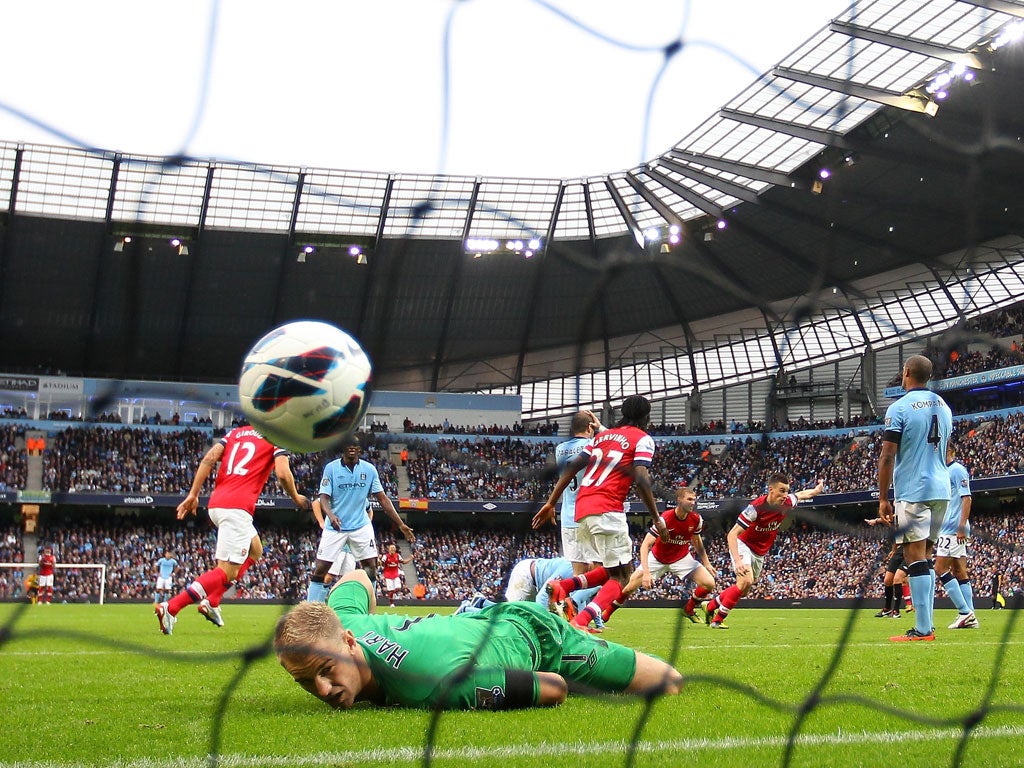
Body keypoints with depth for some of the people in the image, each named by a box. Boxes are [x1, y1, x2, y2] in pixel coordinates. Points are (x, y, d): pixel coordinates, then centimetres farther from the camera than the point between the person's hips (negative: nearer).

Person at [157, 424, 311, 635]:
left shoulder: (236, 432, 21)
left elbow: (209, 458, 8)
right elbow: (283, 474, -9)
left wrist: (193, 494, 6)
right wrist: (296, 498, 9)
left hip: (216, 504, 8)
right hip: (237, 507, -8)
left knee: (255, 550, 27)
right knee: (227, 571, -7)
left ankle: (211, 602, 18)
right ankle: (170, 608, -18)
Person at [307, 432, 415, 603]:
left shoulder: (369, 469, -2)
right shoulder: (331, 468, -7)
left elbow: (382, 499, 1)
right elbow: (324, 497, -11)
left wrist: (401, 525, -3)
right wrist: (330, 515, -33)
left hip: (361, 525, 2)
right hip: (335, 526, -2)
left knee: (370, 567, -3)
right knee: (320, 569, -4)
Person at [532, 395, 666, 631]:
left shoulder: (602, 435, 24)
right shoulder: (643, 439, 4)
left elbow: (571, 467, 18)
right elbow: (640, 480, -9)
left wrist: (550, 503, 18)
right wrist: (657, 518, -2)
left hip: (581, 509, 7)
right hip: (607, 510, -7)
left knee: (607, 571, 20)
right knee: (620, 576, -1)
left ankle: (561, 587, -4)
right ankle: (580, 622, -23)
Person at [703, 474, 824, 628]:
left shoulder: (787, 503, -15)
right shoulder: (756, 507, -32)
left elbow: (802, 494, 12)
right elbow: (732, 534, -32)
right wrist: (738, 561, -42)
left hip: (760, 553, 7)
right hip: (743, 546, -7)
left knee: (744, 590, 14)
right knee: (746, 581, -27)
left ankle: (710, 606, 37)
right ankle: (717, 619, -15)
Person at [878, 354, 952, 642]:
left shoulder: (899, 408, -10)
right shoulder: (943, 407, 12)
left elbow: (887, 457, -13)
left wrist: (883, 498, -7)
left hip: (912, 491, -7)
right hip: (941, 490, 7)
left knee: (915, 556, -7)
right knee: (925, 557, 14)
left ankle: (923, 629, -10)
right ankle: (926, 624, 14)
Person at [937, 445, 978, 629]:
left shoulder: (957, 470, -9)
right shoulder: (945, 471, 19)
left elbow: (966, 498, -16)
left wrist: (962, 527, -22)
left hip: (954, 529, -10)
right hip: (947, 529, 10)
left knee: (940, 568, -11)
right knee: (959, 572, 6)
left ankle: (965, 612, -12)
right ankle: (970, 617, 5)